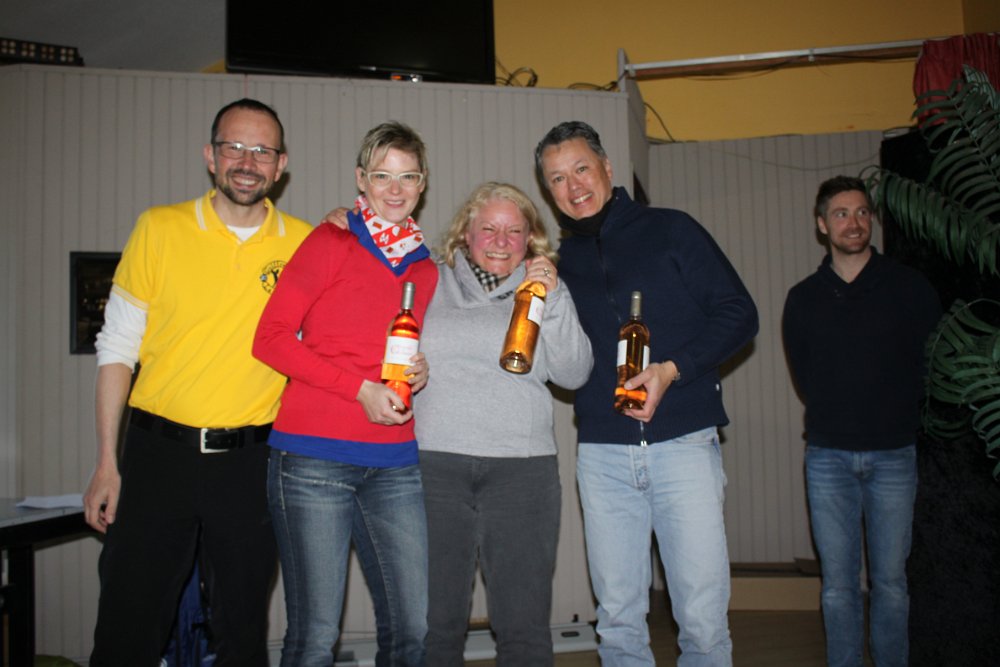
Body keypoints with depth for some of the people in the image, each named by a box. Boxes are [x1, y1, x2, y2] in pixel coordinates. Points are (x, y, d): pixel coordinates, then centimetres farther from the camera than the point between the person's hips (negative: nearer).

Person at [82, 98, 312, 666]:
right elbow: (117, 350, 3)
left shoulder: (305, 244, 2)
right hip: (158, 451, 0)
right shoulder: (159, 229, 0)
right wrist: (107, 463, 0)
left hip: (249, 461, 1)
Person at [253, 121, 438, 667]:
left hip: (395, 464, 5)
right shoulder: (332, 241, -1)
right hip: (314, 460, -5)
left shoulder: (425, 269, 14)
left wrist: (420, 374, 1)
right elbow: (270, 337, -6)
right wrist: (362, 389, -12)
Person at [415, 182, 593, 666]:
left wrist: (553, 300, -6)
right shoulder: (430, 283, 13)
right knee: (435, 623, 3)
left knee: (524, 627, 2)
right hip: (434, 466, 0)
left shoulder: (540, 293, 14)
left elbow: (574, 374, 5)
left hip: (522, 468, 1)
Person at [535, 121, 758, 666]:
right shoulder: (561, 262, 13)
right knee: (617, 618, 8)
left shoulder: (670, 231, 4)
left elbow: (738, 313, -1)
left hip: (683, 443, -3)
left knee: (703, 617, -2)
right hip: (602, 454, 3)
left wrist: (673, 369, -14)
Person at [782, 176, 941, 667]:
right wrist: (836, 418, 9)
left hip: (893, 455, -1)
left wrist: (899, 419, 8)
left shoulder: (909, 287, 2)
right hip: (828, 456, 1)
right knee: (838, 585, 5)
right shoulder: (803, 299, 6)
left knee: (890, 581, 6)